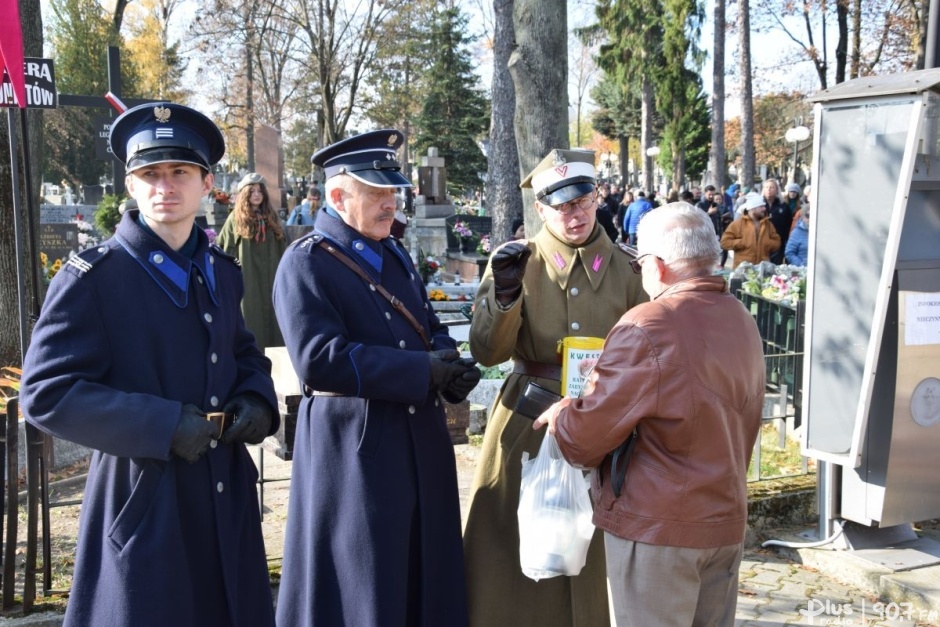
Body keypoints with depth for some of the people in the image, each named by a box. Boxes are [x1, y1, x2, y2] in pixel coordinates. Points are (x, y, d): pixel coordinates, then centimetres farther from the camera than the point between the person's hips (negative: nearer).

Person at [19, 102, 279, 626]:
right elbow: (47, 394, -15)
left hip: (227, 501, 6)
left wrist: (256, 401, -3)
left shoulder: (222, 271, 8)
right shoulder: (92, 278, -10)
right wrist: (164, 425, -21)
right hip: (144, 505, -5)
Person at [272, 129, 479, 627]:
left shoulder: (394, 253, 13)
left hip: (421, 442, 7)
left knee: (425, 578, 17)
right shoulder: (305, 264, -11)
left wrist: (451, 369, -7)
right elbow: (320, 360, -23)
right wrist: (425, 371, -22)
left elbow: (430, 329, 17)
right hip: (352, 447, -7)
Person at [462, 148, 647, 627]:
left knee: (597, 559, 10)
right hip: (529, 428, -1)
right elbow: (487, 353, -9)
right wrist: (504, 295, -24)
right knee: (521, 555, 5)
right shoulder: (514, 261, -2)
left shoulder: (625, 268, 2)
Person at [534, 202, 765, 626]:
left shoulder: (648, 328, -20)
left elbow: (585, 434, -18)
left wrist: (559, 416, 2)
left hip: (656, 526, -7)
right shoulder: (742, 320, 5)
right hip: (726, 518, 8)